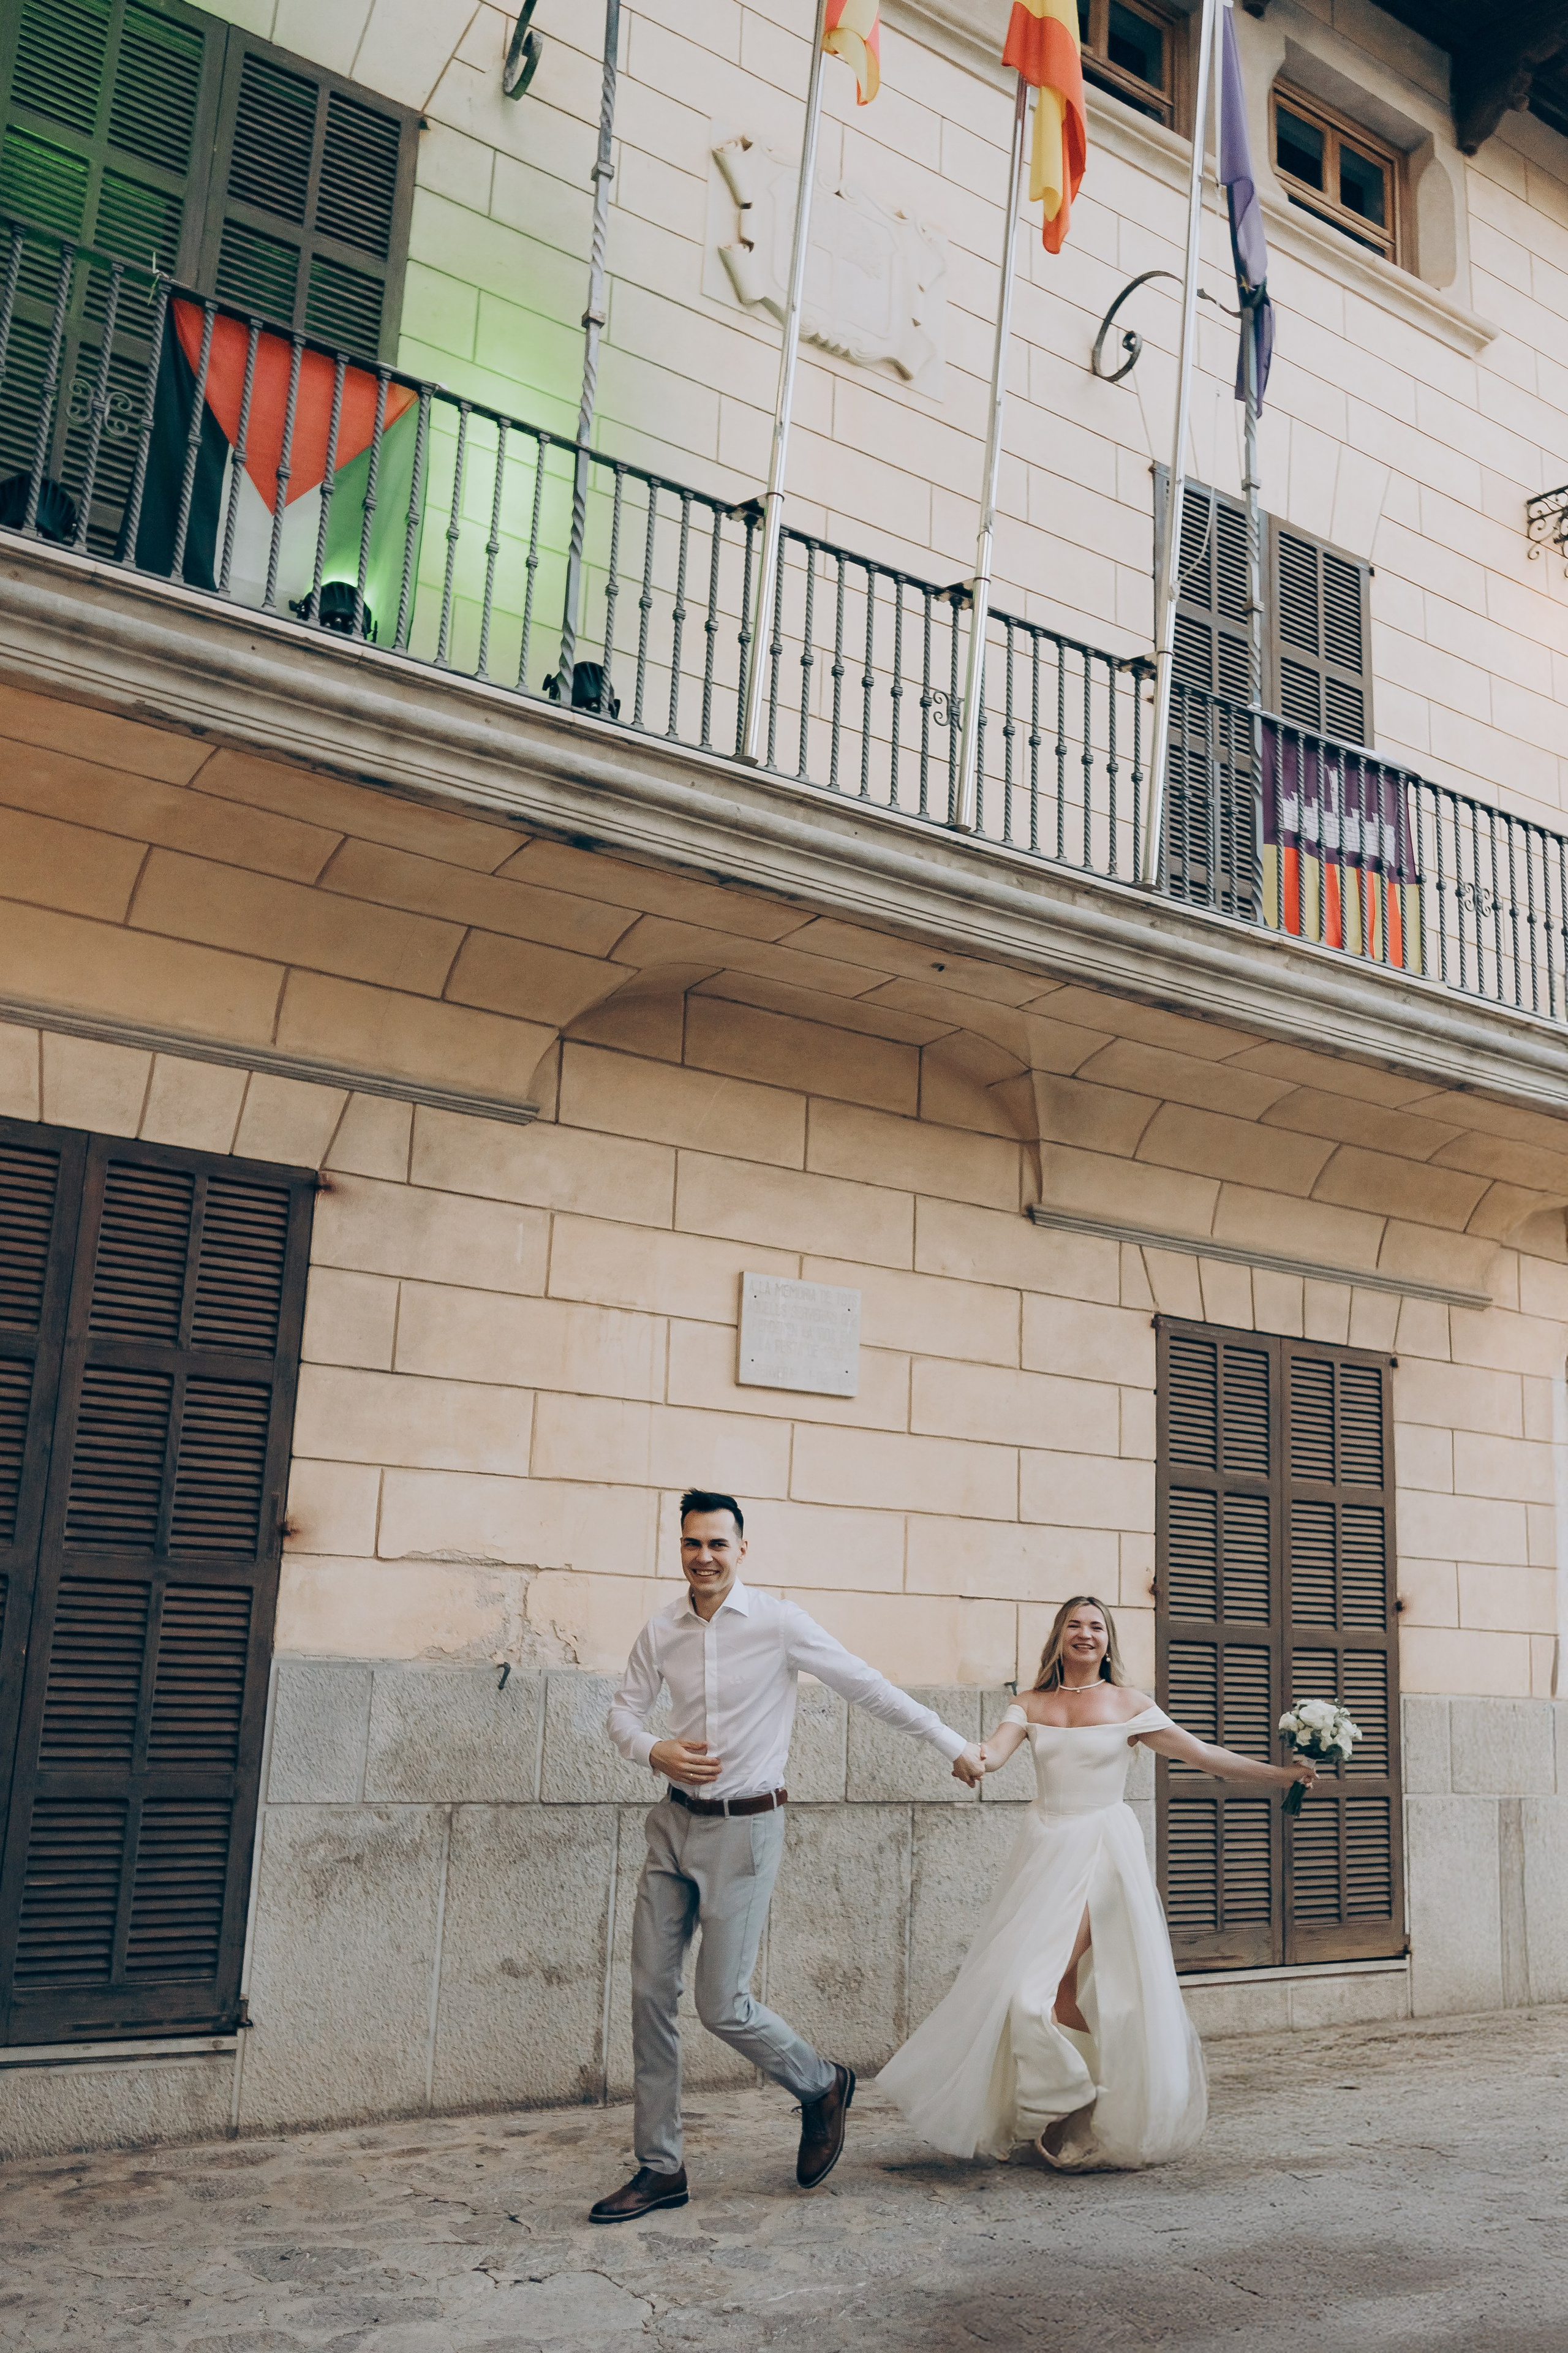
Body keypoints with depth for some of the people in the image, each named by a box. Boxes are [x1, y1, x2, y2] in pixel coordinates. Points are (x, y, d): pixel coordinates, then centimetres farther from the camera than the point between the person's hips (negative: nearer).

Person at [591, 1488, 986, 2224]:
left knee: (722, 2006, -2)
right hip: (676, 1824, 5)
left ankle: (823, 2086, 26)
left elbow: (868, 1687, -5)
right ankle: (660, 2168, 19)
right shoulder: (661, 1632, 1)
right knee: (650, 1993, 4)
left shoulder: (778, 1623, -11)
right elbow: (624, 1710, 13)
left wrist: (954, 1744, -2)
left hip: (744, 1830, -5)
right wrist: (653, 1750, -10)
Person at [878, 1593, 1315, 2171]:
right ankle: (1061, 2121, 19)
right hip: (1045, 1848, 4)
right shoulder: (1032, 1705, 8)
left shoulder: (1129, 1705, 2)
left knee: (1051, 1985, -14)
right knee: (1022, 1986, 1)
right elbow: (995, 1750, -8)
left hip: (1102, 1850, -3)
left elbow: (1203, 1755, 2)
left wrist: (1280, 1774, -4)